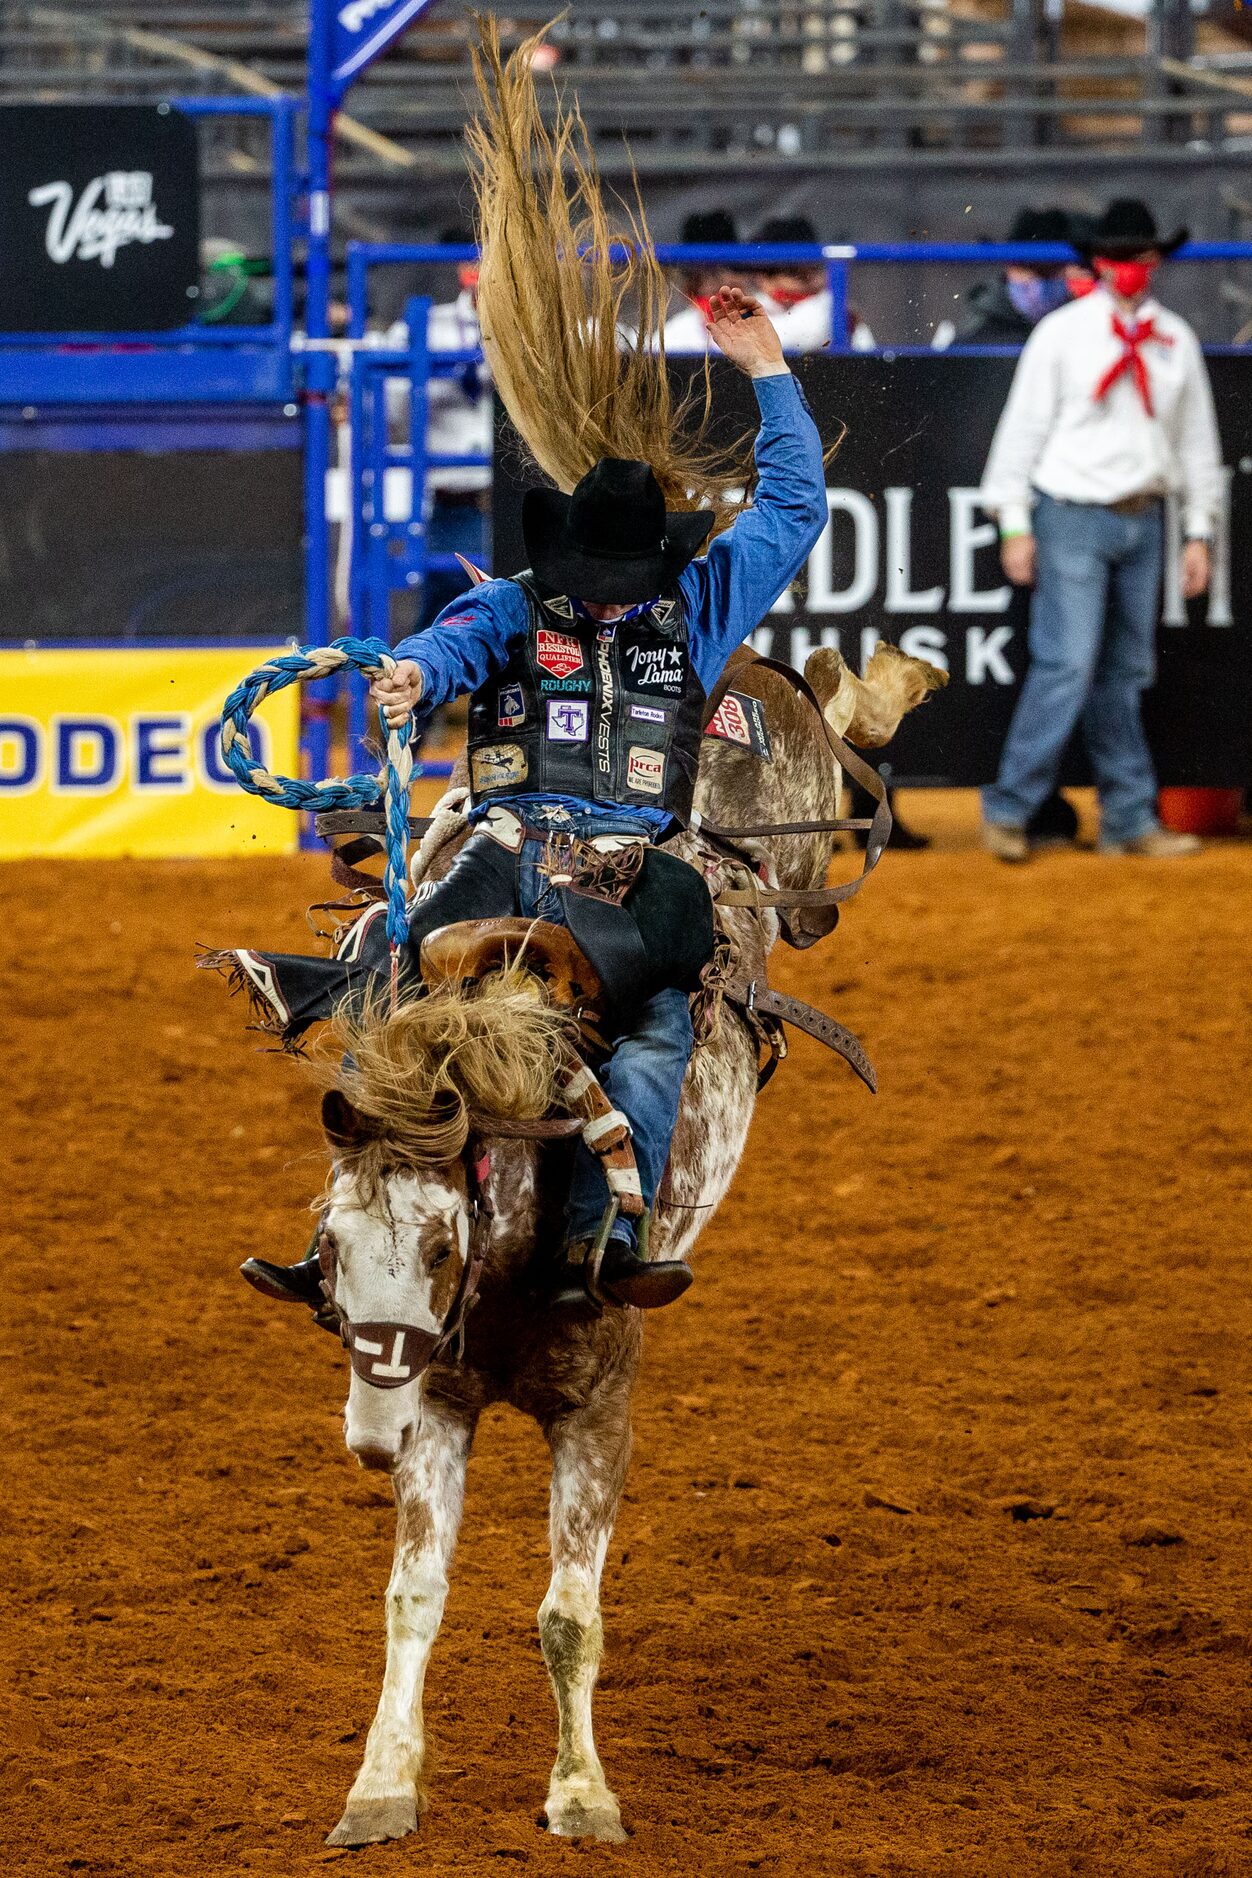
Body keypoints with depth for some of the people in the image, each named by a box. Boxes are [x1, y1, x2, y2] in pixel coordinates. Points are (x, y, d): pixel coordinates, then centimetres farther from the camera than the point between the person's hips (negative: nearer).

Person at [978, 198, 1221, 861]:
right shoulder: (1061, 333, -4)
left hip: (1143, 520, 5)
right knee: (1067, 664, -13)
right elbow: (1023, 425, -3)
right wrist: (1014, 523, -6)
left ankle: (1130, 819, 12)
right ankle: (1008, 808, -6)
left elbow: (1196, 437, 15)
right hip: (1073, 517, -5)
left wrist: (1198, 531, 12)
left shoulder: (1176, 341, 10)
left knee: (1126, 674, 8)